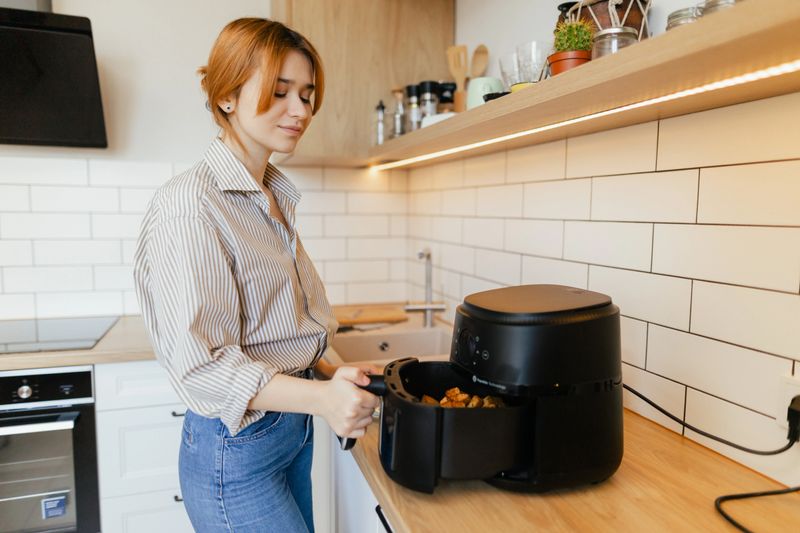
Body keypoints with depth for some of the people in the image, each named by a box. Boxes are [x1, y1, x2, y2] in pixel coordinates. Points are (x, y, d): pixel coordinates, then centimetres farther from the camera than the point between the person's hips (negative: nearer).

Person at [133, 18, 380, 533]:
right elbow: (200, 363, -24)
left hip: (293, 429, 8)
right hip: (236, 448, -8)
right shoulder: (189, 203, -19)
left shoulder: (273, 199, 8)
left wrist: (334, 374, 2)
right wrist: (321, 398, -35)